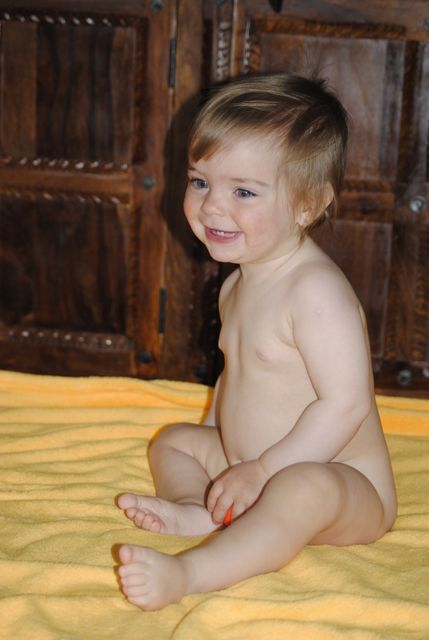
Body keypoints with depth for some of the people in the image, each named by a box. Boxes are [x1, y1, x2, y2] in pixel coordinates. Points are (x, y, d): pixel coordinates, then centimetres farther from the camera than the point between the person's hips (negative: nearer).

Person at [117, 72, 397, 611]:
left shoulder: (316, 289, -24)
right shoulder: (238, 284, 7)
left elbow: (346, 401, -28)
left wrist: (263, 470, -25)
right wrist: (215, 445, 13)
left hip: (345, 488, -10)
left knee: (300, 489, -40)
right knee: (173, 439, 15)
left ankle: (187, 574, -46)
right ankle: (198, 511, -15)